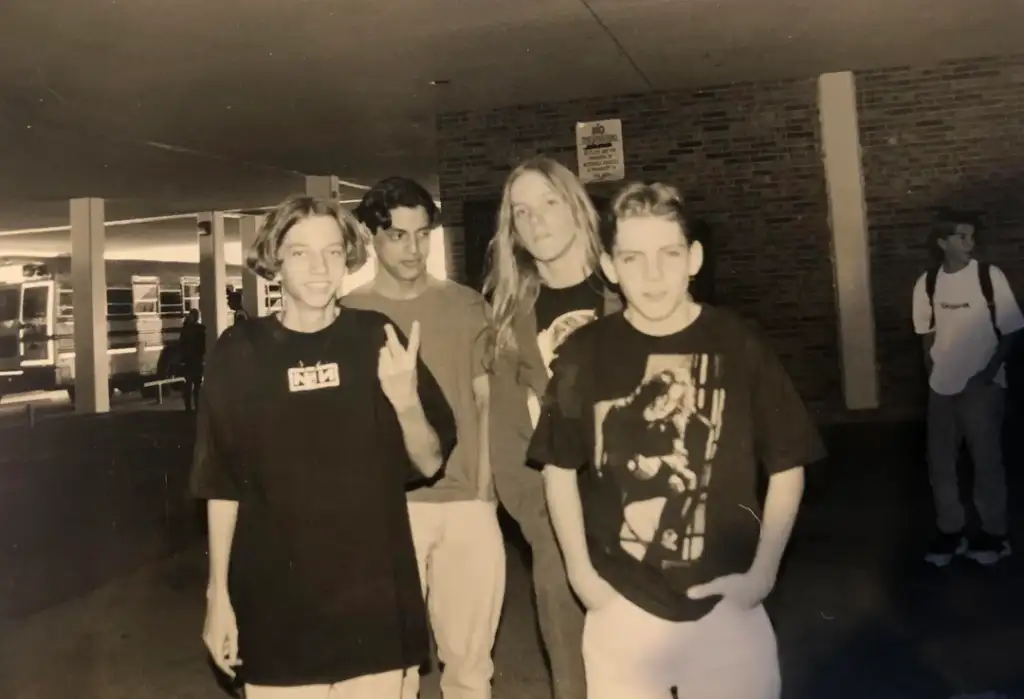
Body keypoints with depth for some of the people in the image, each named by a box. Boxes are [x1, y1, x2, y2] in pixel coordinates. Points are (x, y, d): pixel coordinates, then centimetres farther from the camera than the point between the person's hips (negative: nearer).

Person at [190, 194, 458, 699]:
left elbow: (429, 463, -1)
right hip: (275, 605, 0)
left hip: (373, 600, 1)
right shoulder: (240, 352, -4)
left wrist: (406, 400, -19)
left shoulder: (378, 339, -3)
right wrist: (218, 593, 2)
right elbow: (222, 486, 2)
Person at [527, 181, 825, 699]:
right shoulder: (583, 354, -5)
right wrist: (581, 573, 0)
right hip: (620, 609, 1)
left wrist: (762, 572, -4)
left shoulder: (738, 345, -7)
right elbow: (559, 468, 4)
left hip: (726, 604, 0)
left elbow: (787, 466, 0)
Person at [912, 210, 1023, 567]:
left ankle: (994, 532, 21)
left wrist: (989, 371, -15)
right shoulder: (927, 283, 0)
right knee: (939, 460, 10)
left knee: (986, 460, 4)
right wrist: (932, 373, 4)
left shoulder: (990, 276, -9)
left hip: (983, 385, -3)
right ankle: (949, 529, 26)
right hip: (942, 387, 4)